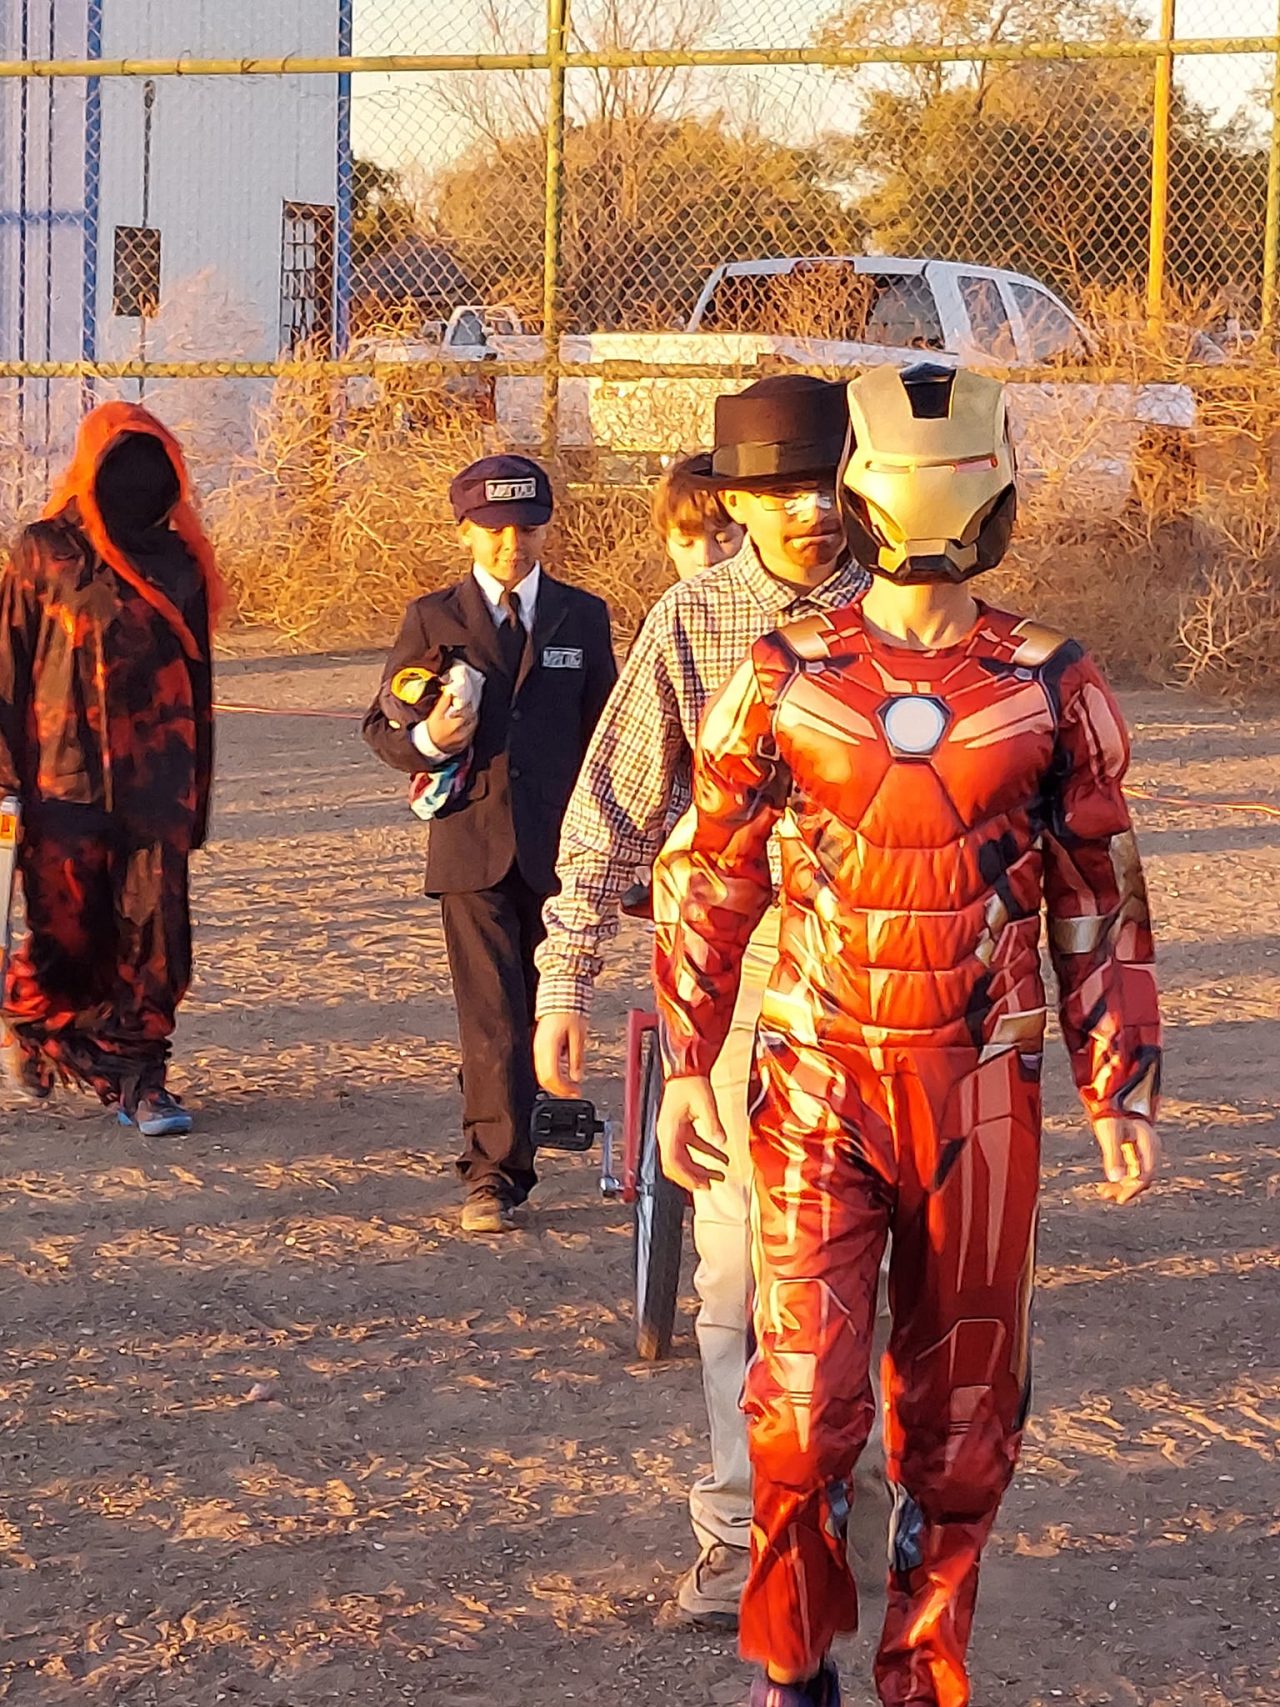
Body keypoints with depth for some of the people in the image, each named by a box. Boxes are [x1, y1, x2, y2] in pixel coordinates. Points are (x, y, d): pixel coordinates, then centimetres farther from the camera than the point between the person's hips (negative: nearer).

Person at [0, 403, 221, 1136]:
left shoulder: (179, 561, 10)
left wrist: (197, 790, 14)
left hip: (156, 783, 2)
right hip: (65, 777, -2)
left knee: (155, 932, -4)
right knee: (66, 927, 1)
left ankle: (137, 1072, 6)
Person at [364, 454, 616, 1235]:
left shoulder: (583, 617, 9)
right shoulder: (433, 619, 5)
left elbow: (603, 733, 12)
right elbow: (382, 725, 8)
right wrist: (425, 741, -15)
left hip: (558, 847, 2)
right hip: (472, 845, -2)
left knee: (538, 1009, 9)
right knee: (492, 1016, -7)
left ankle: (501, 1159, 25)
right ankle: (495, 1175, -6)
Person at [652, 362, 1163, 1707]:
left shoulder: (1053, 691, 1)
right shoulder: (784, 681, 0)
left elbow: (1101, 905, 6)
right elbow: (704, 885, 6)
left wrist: (1122, 1093, 4)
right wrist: (686, 1068, 1)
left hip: (982, 1093, 1)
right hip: (819, 1088, -1)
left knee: (961, 1406, 8)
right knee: (805, 1395, -5)